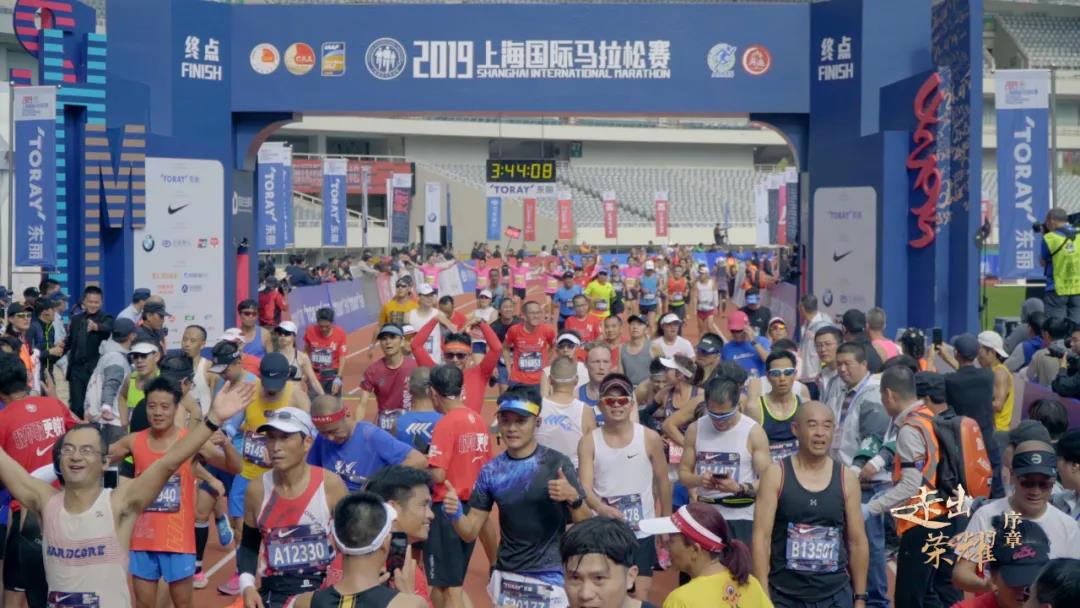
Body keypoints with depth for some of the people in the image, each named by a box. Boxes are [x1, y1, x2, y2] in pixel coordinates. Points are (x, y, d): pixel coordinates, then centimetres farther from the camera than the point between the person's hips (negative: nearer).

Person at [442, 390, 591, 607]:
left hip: (550, 577, -3)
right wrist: (455, 514, -16)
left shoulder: (557, 464, -7)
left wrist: (573, 498, -24)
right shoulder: (491, 471, 2)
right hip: (506, 578, 3)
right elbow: (470, 532, 4)